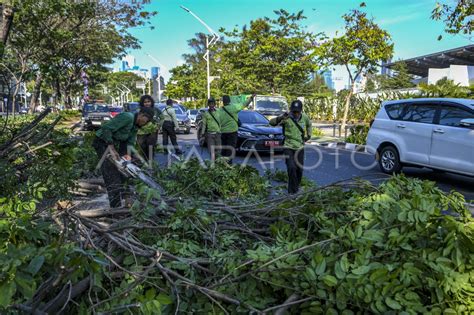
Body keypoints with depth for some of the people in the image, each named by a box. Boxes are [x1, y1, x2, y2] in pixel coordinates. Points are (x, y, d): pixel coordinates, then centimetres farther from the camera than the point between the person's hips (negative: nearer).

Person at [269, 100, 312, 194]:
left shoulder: (305, 117, -2)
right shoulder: (286, 117, -15)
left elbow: (309, 125, 22)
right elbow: (272, 122, -27)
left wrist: (308, 135, 12)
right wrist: (280, 118, -45)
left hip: (300, 147, 4)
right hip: (288, 146, -4)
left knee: (299, 169, 10)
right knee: (291, 168, -14)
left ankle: (297, 186, 34)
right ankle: (292, 189, 1)